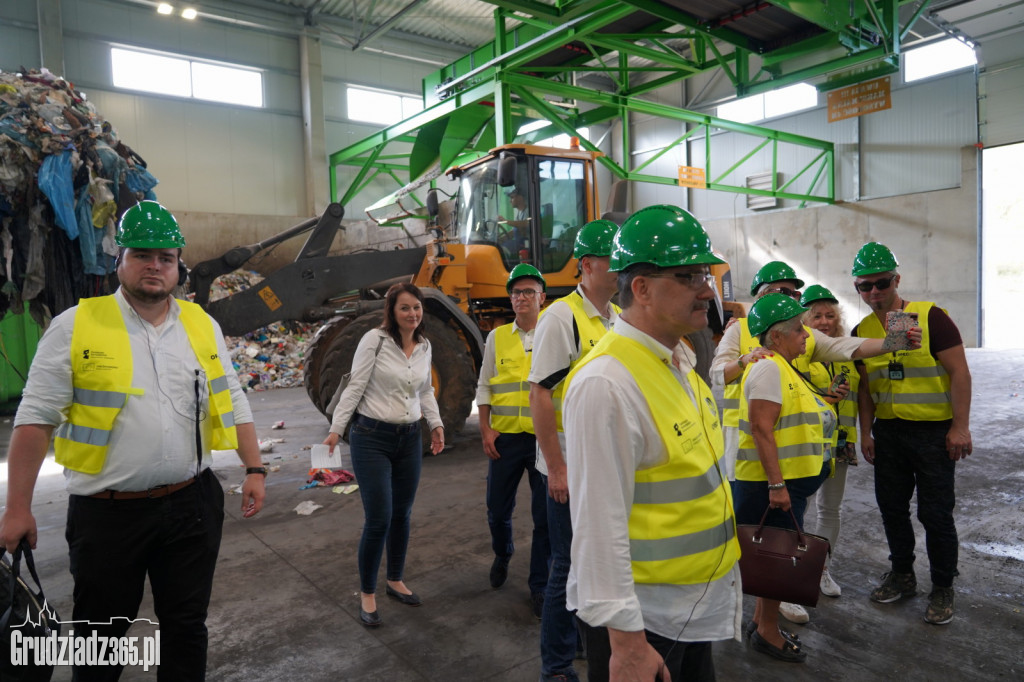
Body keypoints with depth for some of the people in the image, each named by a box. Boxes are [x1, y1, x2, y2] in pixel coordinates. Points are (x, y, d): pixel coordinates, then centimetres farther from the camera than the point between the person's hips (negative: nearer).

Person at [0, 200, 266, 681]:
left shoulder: (203, 325, 4)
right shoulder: (75, 326, -6)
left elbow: (232, 404, 9)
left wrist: (254, 470, 3)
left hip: (191, 505, 2)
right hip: (107, 513, -2)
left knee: (186, 624, 15)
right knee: (100, 636, 16)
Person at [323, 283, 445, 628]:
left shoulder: (424, 346, 6)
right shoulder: (374, 340, -11)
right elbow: (355, 386, -11)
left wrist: (436, 423, 11)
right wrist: (336, 429, -13)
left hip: (409, 439, 6)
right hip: (372, 438, -5)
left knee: (402, 515, 12)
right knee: (379, 520, -6)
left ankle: (396, 580, 33)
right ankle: (367, 593, 15)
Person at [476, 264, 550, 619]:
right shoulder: (497, 337, 7)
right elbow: (484, 386, 11)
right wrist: (485, 429, 1)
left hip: (545, 438, -2)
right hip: (505, 437, 2)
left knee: (545, 515, 4)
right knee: (498, 509, 12)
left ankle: (539, 586, 22)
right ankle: (502, 555, 44)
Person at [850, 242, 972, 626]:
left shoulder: (930, 317, -11)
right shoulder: (862, 331, 4)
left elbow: (959, 371, -11)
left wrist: (960, 427, -15)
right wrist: (865, 433, 6)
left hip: (934, 431, -5)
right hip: (888, 432, 5)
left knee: (935, 512, 2)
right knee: (892, 506, 13)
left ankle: (943, 589, 20)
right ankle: (902, 576, 31)